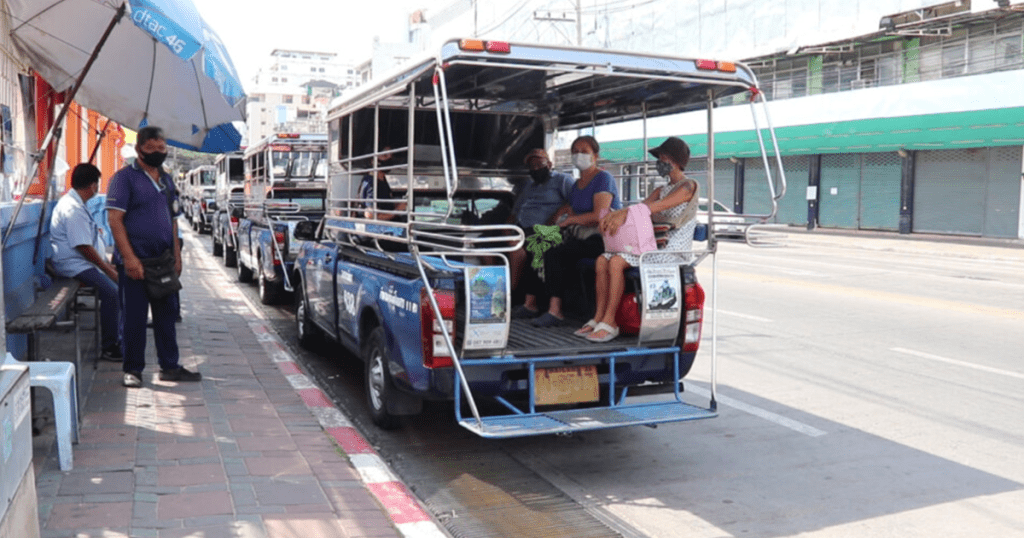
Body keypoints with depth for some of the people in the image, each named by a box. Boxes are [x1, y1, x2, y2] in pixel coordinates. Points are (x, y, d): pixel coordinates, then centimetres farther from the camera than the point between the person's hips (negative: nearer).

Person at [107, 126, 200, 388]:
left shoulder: (166, 179, 15)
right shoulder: (125, 177, -6)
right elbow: (114, 218, -13)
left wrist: (176, 254, 11)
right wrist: (129, 257, -20)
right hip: (135, 262, -6)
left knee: (166, 314, 11)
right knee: (134, 317, 0)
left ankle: (169, 366, 20)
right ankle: (132, 370, 12)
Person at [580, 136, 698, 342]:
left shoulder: (688, 186, -4)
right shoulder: (662, 190, 23)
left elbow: (659, 206, -20)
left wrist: (625, 213, -30)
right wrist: (613, 214, -12)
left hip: (673, 249, -8)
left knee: (616, 262, -27)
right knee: (602, 260, -11)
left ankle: (609, 323, -23)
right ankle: (598, 318, -12)